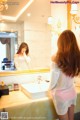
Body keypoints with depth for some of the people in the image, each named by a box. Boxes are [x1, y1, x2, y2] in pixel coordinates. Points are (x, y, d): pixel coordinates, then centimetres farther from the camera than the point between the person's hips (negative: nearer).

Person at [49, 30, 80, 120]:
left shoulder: (57, 60, -24)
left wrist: (50, 91, 6)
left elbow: (53, 82, -15)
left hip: (61, 95, -5)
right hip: (72, 92, 5)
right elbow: (71, 75, 2)